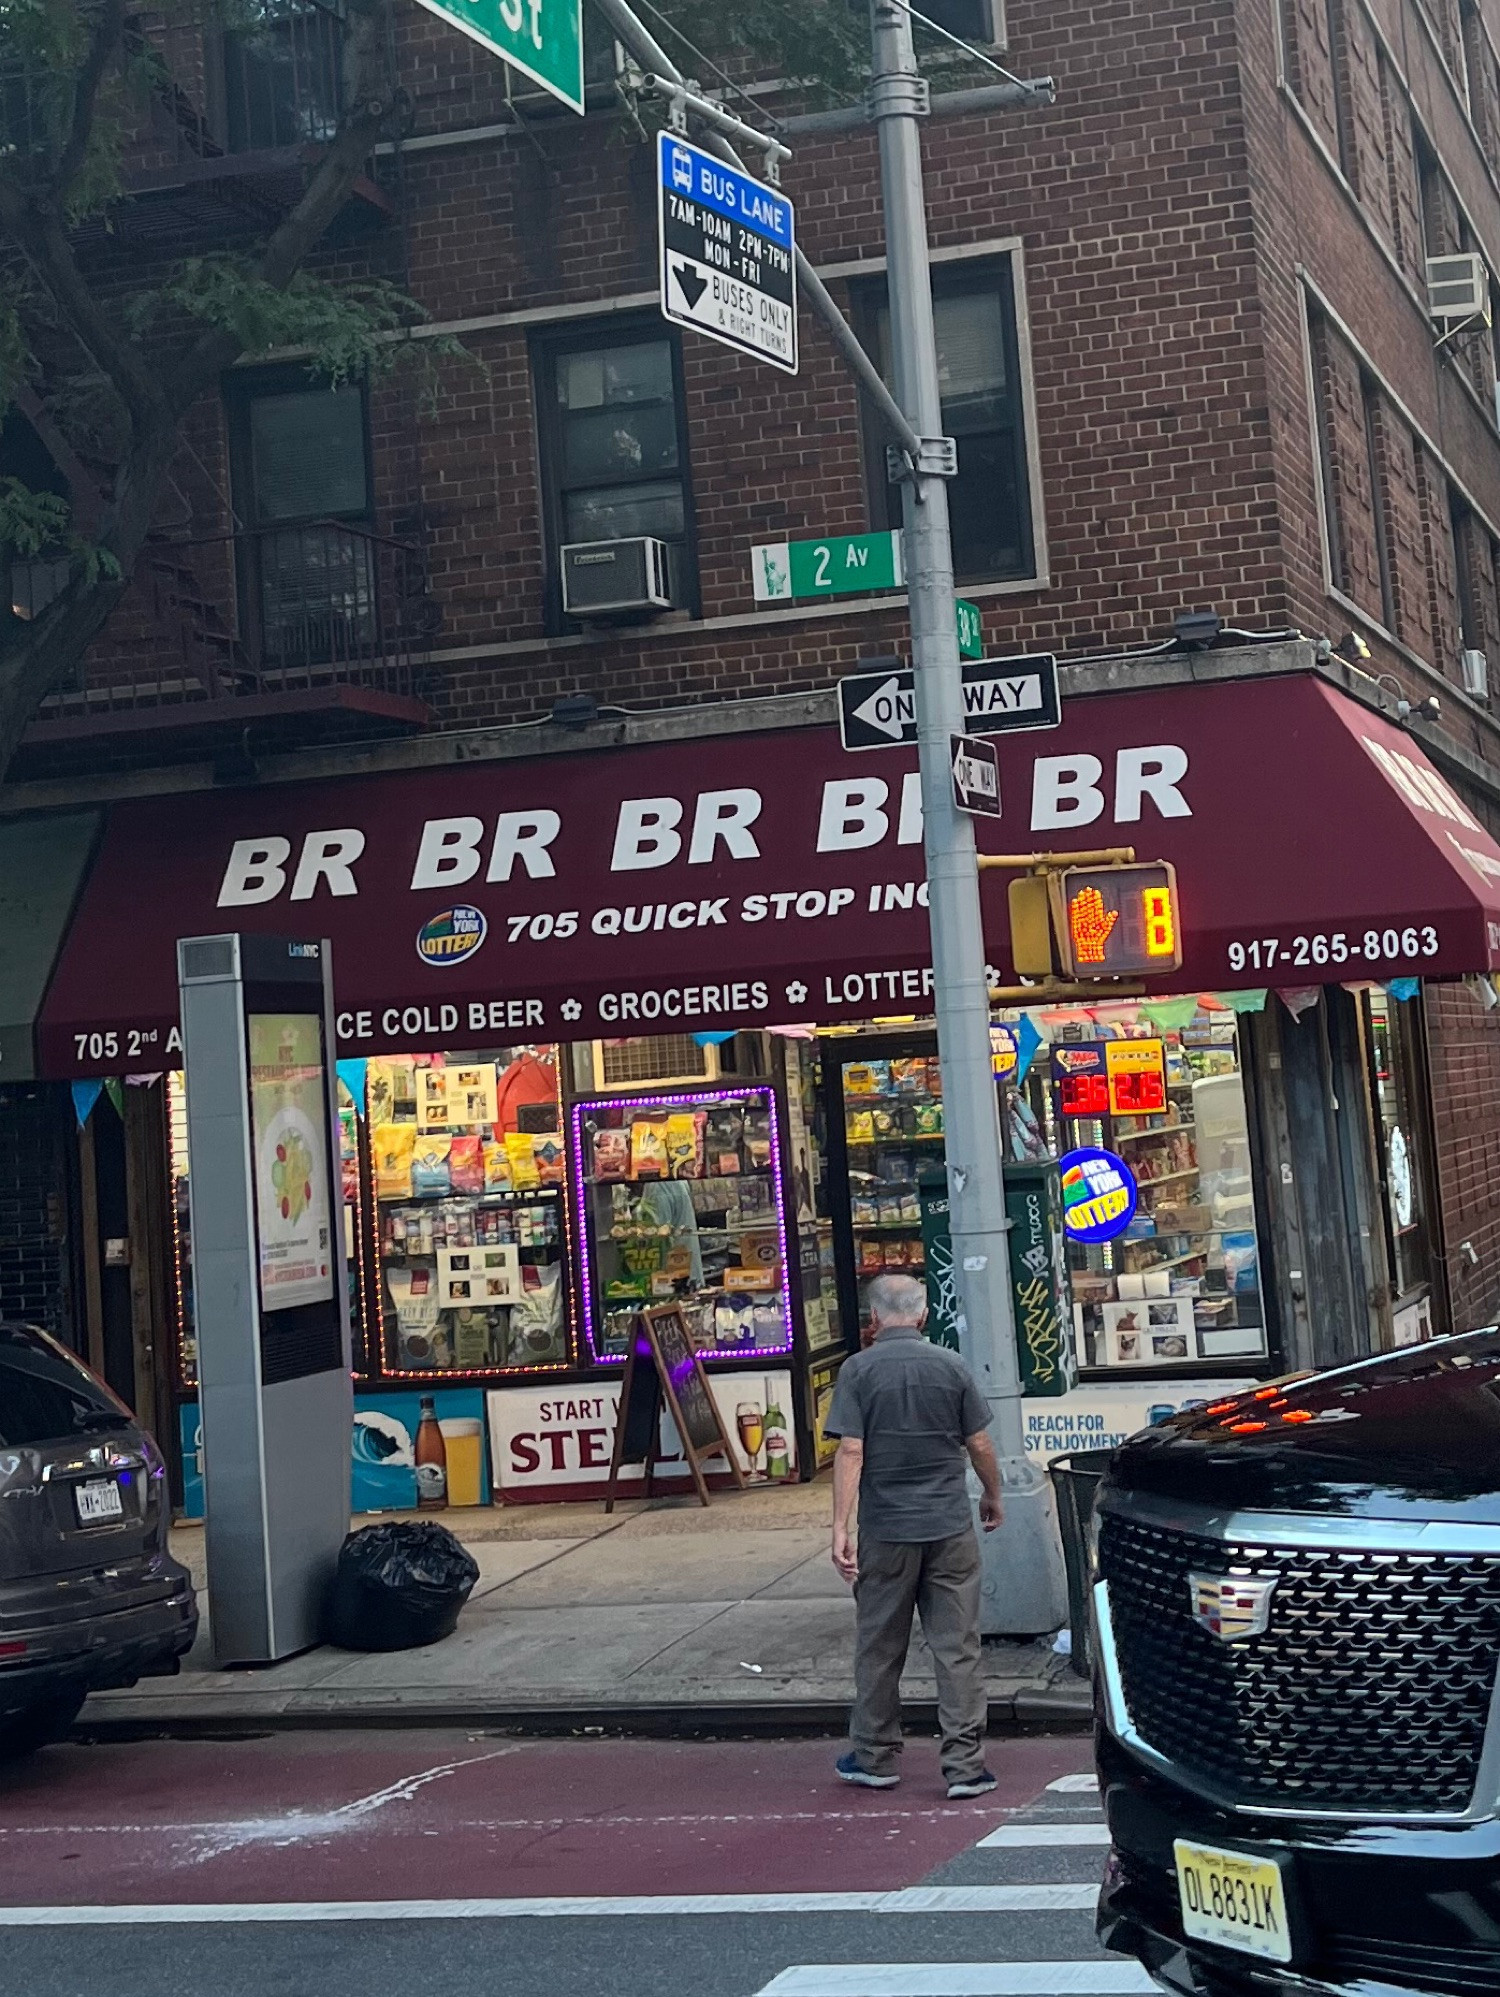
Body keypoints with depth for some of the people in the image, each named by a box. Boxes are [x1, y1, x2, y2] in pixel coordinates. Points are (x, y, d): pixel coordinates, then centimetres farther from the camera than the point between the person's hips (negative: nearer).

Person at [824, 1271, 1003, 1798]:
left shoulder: (858, 1370, -6)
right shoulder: (951, 1366, 0)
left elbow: (850, 1451, -12)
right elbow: (980, 1445, 4)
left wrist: (840, 1527, -11)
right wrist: (992, 1497, 21)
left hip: (886, 1529, -1)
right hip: (951, 1527, 1)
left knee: (879, 1648, 12)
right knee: (957, 1647, 4)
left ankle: (875, 1757, 22)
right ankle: (965, 1766, 3)